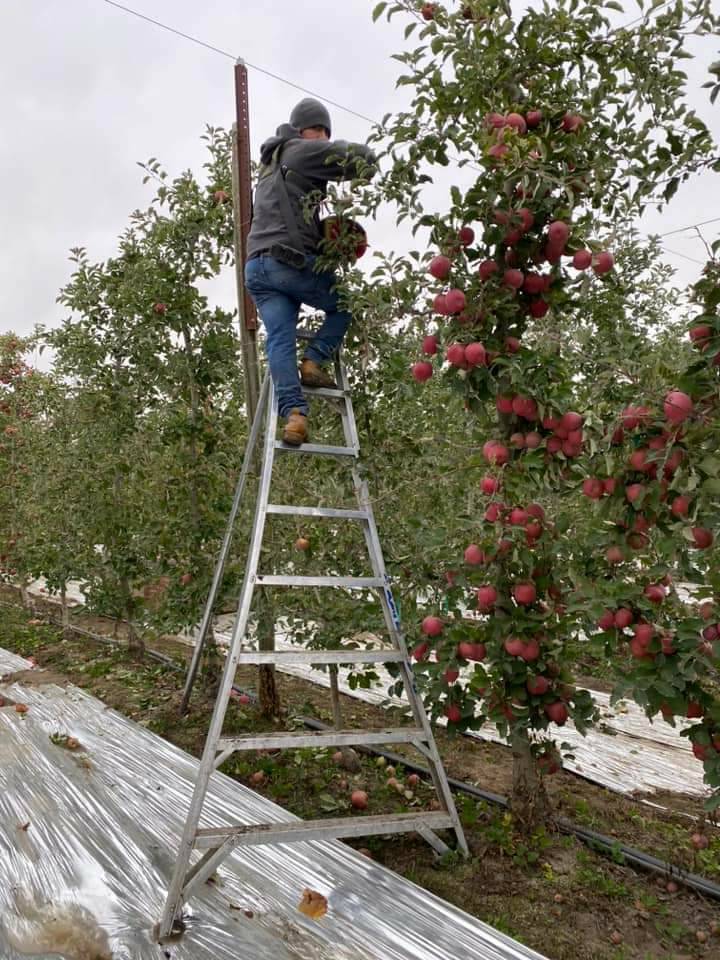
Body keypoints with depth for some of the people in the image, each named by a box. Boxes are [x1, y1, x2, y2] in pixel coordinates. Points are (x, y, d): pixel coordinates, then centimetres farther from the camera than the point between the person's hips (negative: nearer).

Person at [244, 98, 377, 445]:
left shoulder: (270, 164, 32)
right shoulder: (302, 152, 5)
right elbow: (363, 157, 1)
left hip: (255, 267, 7)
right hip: (290, 260, -7)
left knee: (279, 339, -7)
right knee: (345, 305, 14)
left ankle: (293, 412, -22)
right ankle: (314, 359, -3)